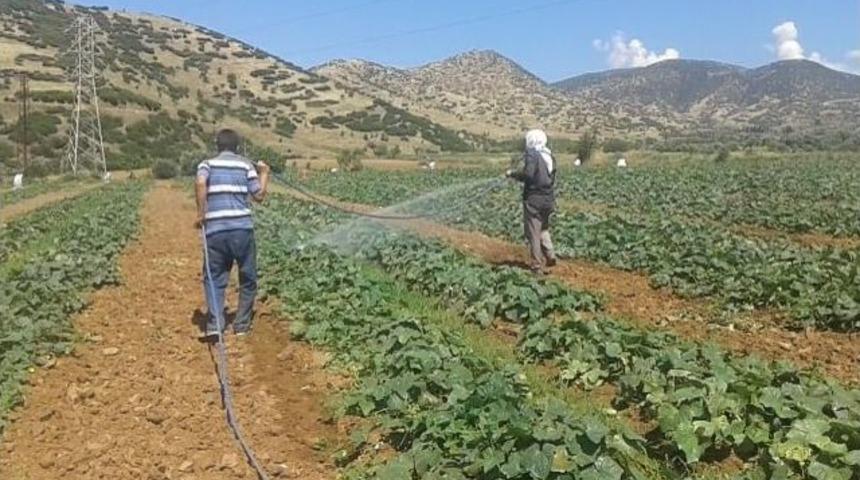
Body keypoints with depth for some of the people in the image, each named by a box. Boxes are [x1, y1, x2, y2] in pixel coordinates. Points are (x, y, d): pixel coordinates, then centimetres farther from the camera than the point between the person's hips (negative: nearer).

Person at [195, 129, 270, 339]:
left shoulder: (207, 164, 8)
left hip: (214, 230, 1)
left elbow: (200, 183, -14)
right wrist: (264, 174, 19)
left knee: (214, 278, 10)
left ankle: (213, 325, -4)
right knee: (248, 278, 14)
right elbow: (259, 195, 4)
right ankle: (242, 325, 17)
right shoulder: (245, 165, 8)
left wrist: (201, 213, -8)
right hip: (242, 228, 0)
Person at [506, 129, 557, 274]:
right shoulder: (549, 156, 10)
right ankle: (550, 256, 13)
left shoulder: (532, 155, -13)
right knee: (543, 229, 24)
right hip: (548, 199, 8)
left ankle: (537, 266, 2)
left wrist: (512, 174, -7)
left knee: (533, 233, 0)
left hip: (534, 199, -8)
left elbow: (527, 175, -23)